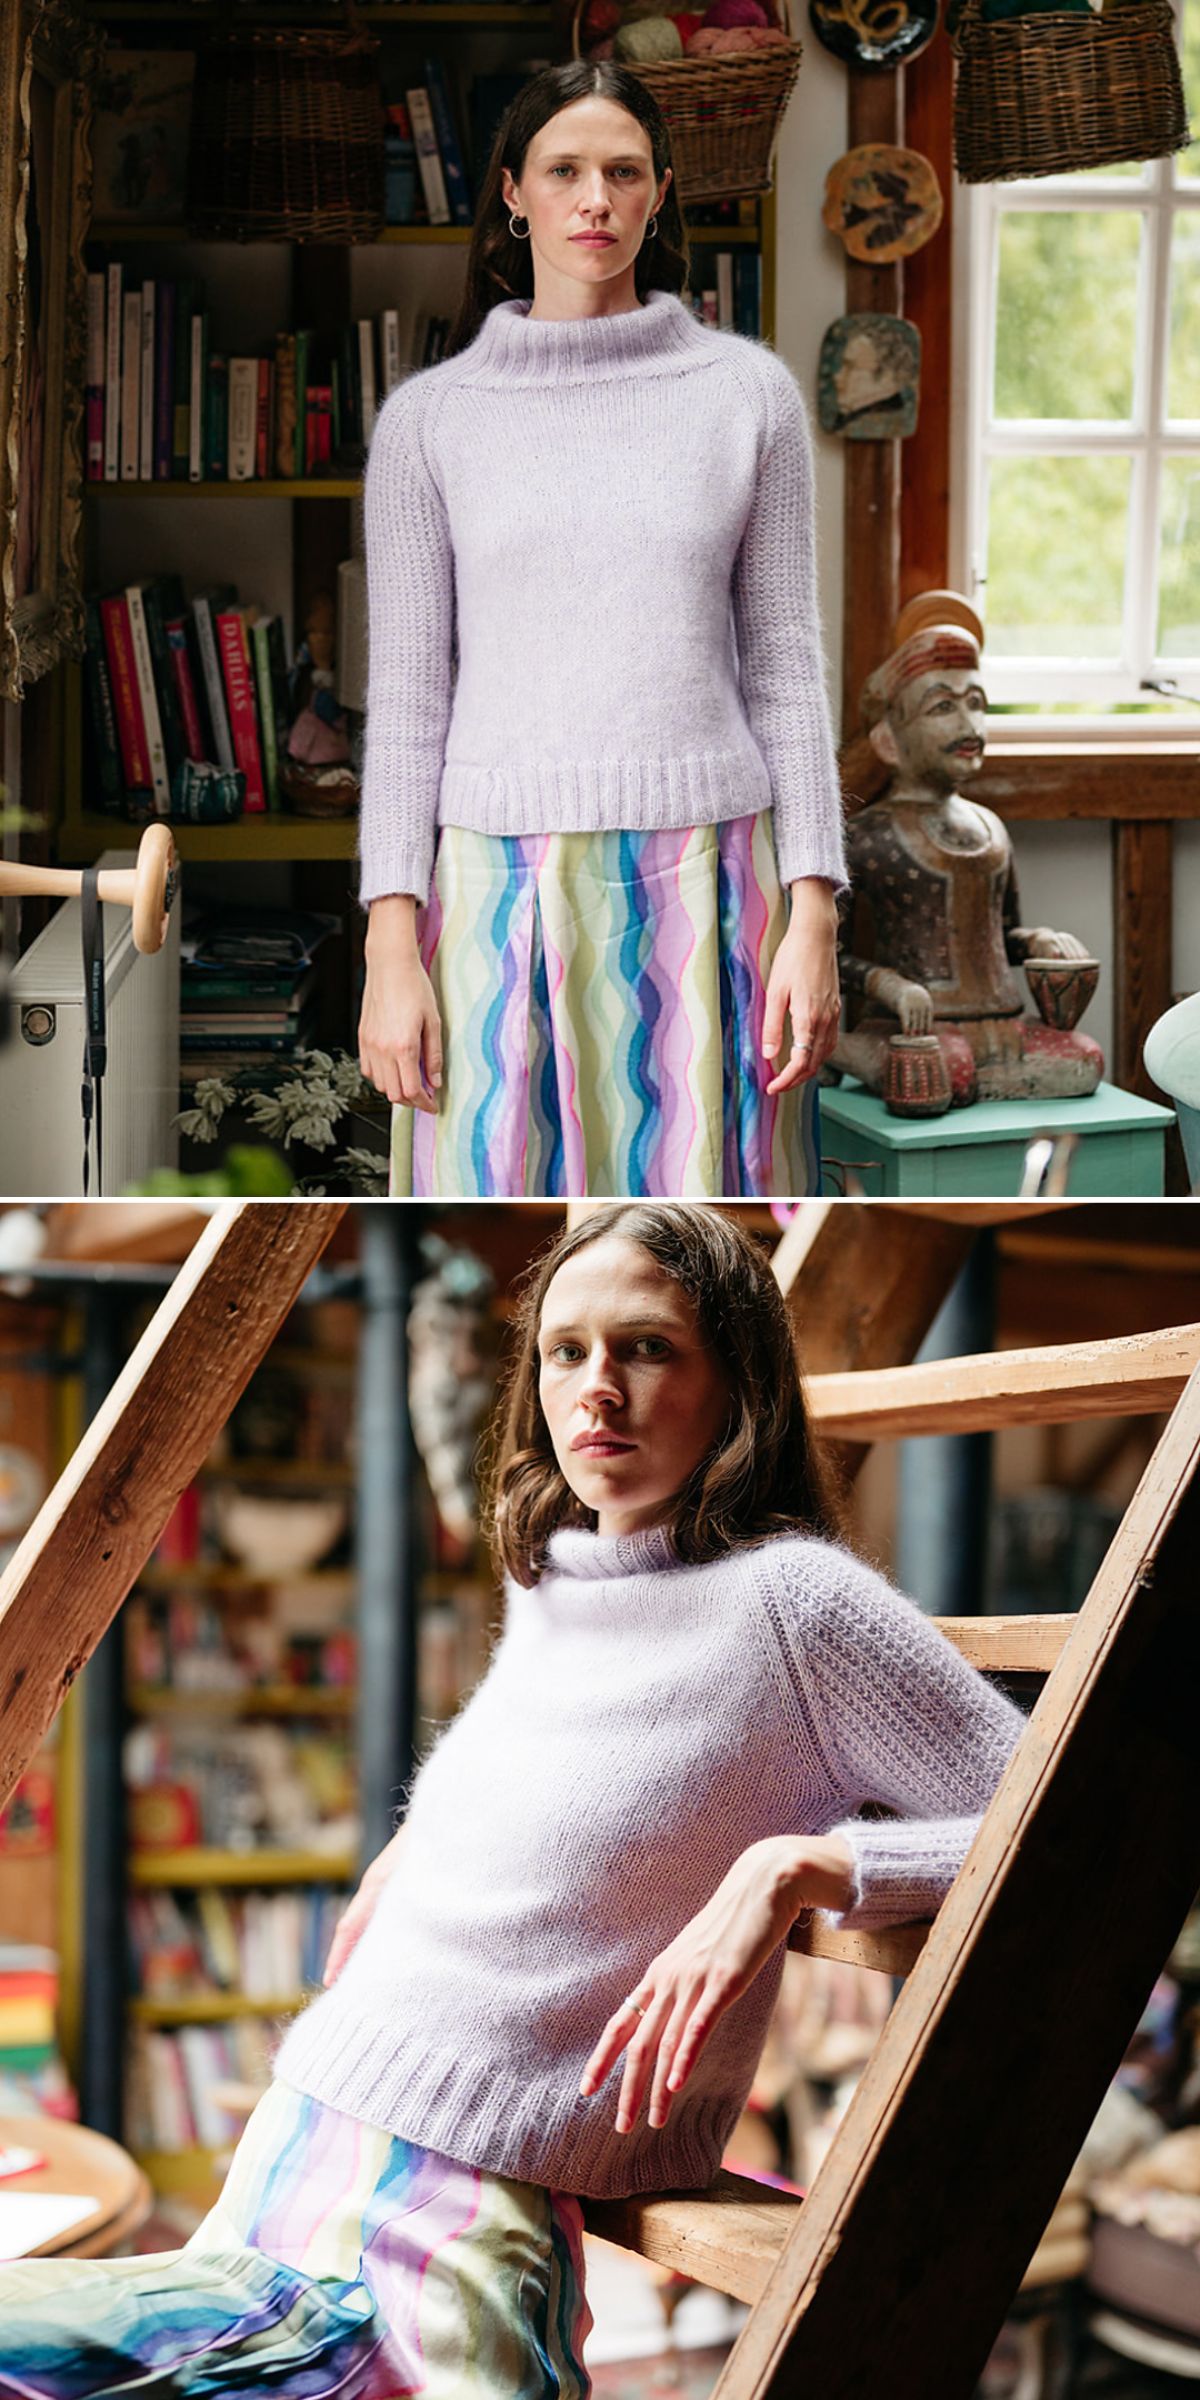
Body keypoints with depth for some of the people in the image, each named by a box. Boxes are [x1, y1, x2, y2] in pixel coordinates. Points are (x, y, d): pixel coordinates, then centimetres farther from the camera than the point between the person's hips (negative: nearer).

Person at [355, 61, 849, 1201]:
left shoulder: (747, 391, 7)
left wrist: (813, 913, -1)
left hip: (703, 881, 0)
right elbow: (406, 701, 5)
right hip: (502, 883, 0)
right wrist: (391, 947, -3)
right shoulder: (428, 419, 7)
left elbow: (785, 669, 7)